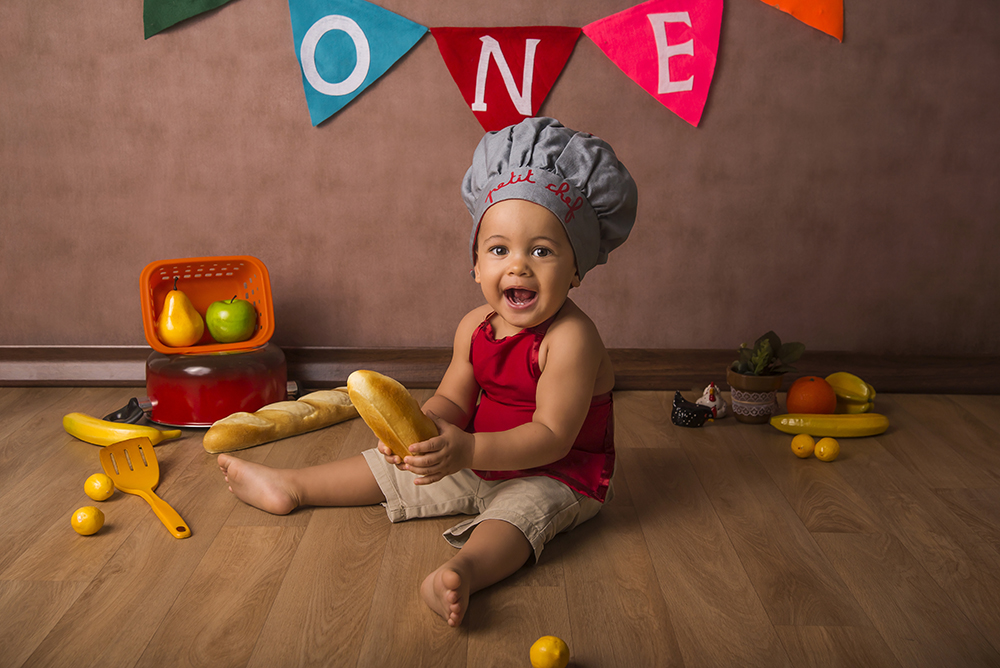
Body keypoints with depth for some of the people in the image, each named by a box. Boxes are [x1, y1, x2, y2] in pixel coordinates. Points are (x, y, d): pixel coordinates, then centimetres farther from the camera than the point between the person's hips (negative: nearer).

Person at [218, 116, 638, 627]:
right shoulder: (475, 327, -4)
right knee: (397, 465, 12)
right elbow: (452, 401, 1)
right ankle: (290, 487, 25)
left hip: (556, 474, -7)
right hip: (478, 461, 8)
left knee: (521, 509, -38)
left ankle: (464, 571, -65)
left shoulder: (570, 338, -27)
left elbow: (552, 437, -31)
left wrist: (469, 450, -41)